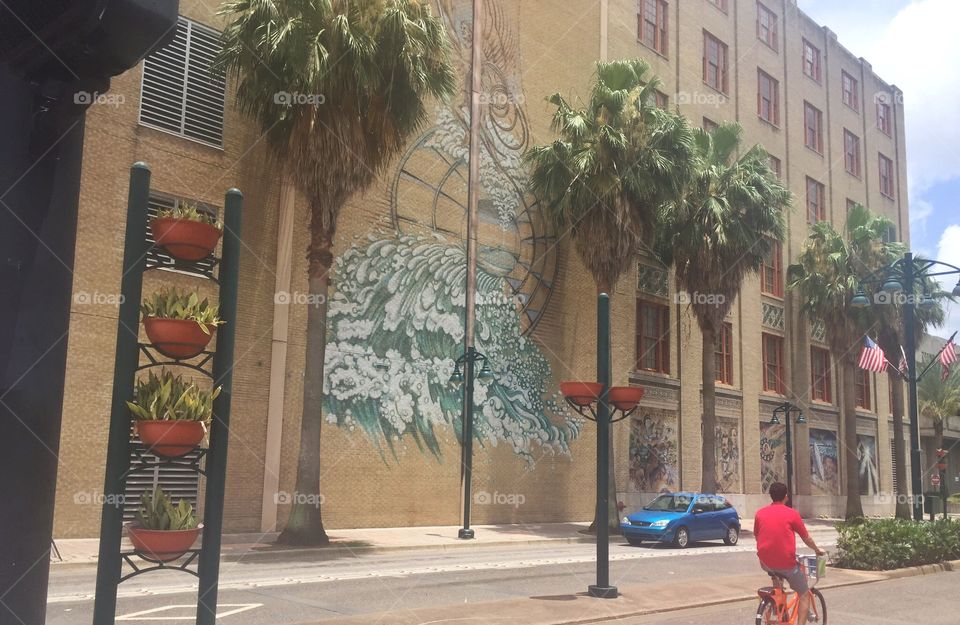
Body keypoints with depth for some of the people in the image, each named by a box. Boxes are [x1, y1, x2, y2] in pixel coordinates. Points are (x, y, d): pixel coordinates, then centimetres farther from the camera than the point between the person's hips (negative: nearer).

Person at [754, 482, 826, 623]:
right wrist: (817, 550, 27)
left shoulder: (760, 513, 5)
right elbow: (806, 538, 7)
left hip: (765, 562, 4)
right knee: (804, 595, 15)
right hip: (786, 562, -4)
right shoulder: (792, 514, -3)